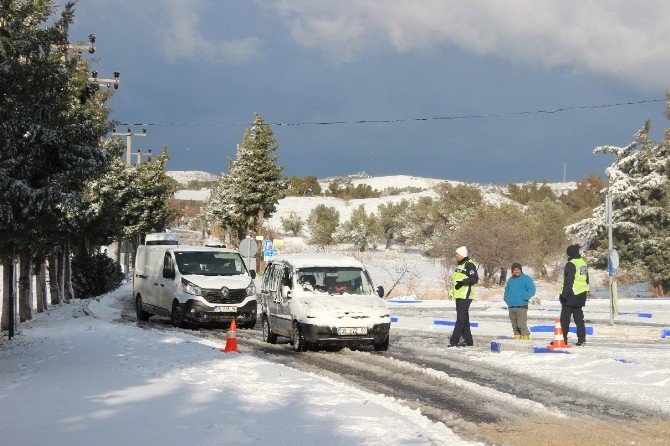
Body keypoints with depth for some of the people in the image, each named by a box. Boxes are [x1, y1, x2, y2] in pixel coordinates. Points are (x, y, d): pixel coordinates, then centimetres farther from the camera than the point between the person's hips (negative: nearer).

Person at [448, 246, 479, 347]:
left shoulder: (469, 265, -11)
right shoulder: (459, 265, 19)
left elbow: (475, 279, -20)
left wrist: (462, 282, -24)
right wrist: (452, 292, 23)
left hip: (465, 297, -10)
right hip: (458, 296, 10)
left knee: (461, 319, -11)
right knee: (464, 319, 12)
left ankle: (454, 341, -15)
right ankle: (468, 340, 17)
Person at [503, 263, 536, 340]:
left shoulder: (526, 278, -1)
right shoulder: (510, 280, 18)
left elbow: (532, 290, -7)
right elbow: (506, 291, 30)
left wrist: (524, 298, -15)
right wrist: (507, 299, 12)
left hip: (521, 306, -6)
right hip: (511, 307, 6)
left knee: (522, 325, -14)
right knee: (515, 326, 7)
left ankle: (526, 339, -12)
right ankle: (517, 338, 12)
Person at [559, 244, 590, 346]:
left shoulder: (571, 264, -15)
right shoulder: (583, 263, 14)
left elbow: (568, 281, -20)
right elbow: (587, 280, 21)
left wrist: (564, 294, -18)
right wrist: (585, 292, 27)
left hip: (571, 295, -8)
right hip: (581, 296, 8)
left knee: (564, 318, -2)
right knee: (579, 318, 12)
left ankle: (563, 338, -2)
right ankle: (581, 339, 7)